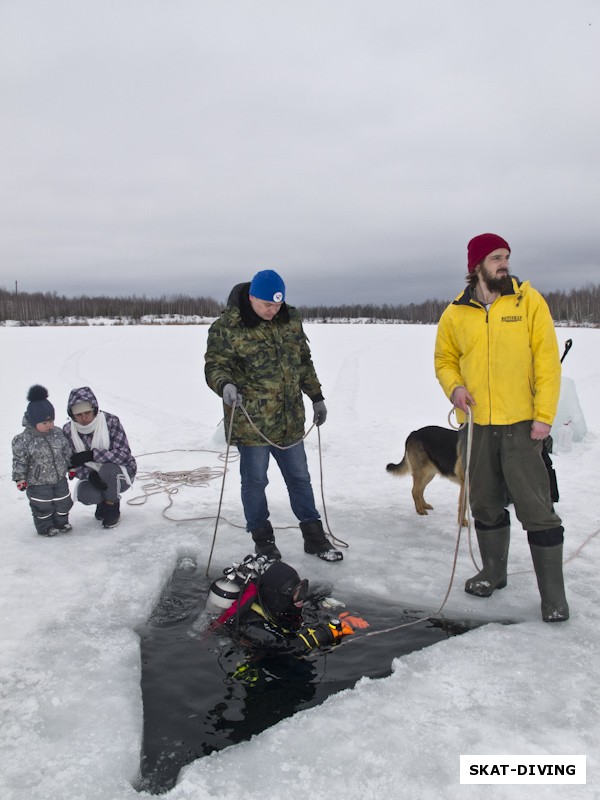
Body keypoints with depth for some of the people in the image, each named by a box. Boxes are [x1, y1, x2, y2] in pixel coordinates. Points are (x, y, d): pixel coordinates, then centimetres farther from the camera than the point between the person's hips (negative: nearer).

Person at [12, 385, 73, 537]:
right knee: (42, 507, 8)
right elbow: (19, 460, -14)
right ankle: (45, 527, 29)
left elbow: (67, 451, 7)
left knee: (63, 501, 16)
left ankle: (61, 522, 39)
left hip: (59, 478, 5)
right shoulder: (23, 440, -20)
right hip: (38, 483, -5)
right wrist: (20, 478, -15)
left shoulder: (58, 434, -6)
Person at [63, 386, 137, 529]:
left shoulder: (110, 421, -21)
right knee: (85, 496, -28)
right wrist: (89, 475, -28)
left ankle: (113, 509, -8)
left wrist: (91, 455, -35)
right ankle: (104, 501, 11)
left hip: (121, 475, -3)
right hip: (92, 476, 3)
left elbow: (124, 454, -26)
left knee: (108, 469, -35)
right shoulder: (68, 431, -10)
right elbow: (72, 463, -7)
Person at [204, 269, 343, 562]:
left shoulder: (291, 319, 6)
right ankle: (263, 540, 26)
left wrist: (316, 397, 17)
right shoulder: (227, 327, -12)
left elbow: (304, 362, 15)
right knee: (254, 481, 8)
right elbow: (214, 366, -11)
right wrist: (225, 385, -33)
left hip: (289, 420, 5)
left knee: (299, 477, 15)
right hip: (250, 422, -5)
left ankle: (314, 536, 29)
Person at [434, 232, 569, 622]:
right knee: (486, 505, 16)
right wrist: (454, 386, -6)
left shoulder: (528, 300, -3)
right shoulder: (456, 314, 4)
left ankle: (553, 594, 11)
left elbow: (547, 360, -5)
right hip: (475, 425, 3)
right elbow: (445, 359, 15)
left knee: (536, 509, -1)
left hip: (521, 424, -3)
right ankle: (494, 571, 35)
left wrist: (544, 415, -12)